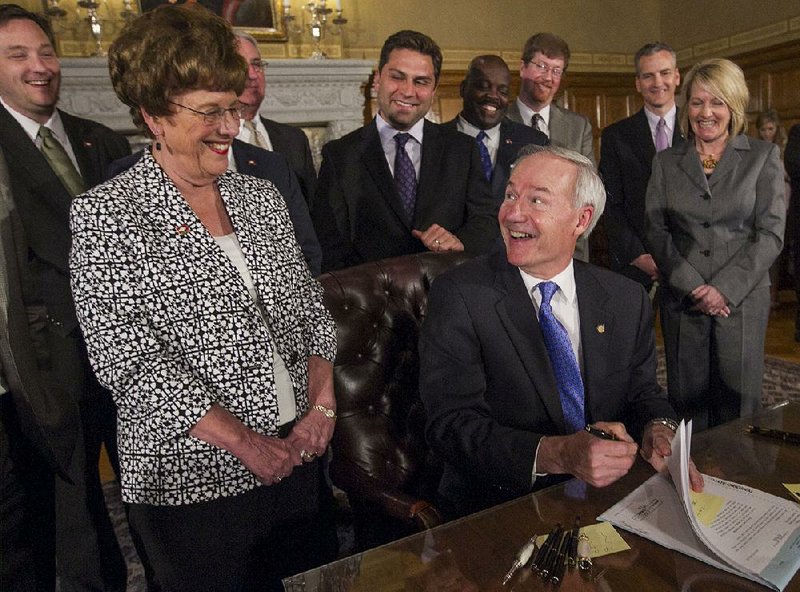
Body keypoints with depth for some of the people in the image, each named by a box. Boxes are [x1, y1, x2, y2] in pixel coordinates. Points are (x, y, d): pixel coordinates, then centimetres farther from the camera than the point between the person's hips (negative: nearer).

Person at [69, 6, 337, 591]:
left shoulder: (261, 195, 6)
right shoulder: (103, 216, -10)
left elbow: (310, 308, 6)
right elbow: (130, 362, -16)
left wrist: (322, 406, -7)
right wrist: (244, 441, -17)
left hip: (298, 458, 5)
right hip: (194, 482, -4)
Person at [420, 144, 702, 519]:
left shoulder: (627, 300, 3)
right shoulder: (458, 295, -12)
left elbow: (643, 393, 10)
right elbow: (452, 425, -19)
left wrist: (658, 431, -14)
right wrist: (557, 454, -33)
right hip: (499, 509, -4)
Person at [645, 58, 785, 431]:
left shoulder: (763, 157, 5)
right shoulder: (666, 162, 9)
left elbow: (771, 233, -2)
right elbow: (656, 231, 2)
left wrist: (725, 289, -12)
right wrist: (693, 287, -9)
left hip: (742, 299, -1)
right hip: (681, 300, 1)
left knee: (738, 400, 3)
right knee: (687, 399, 5)